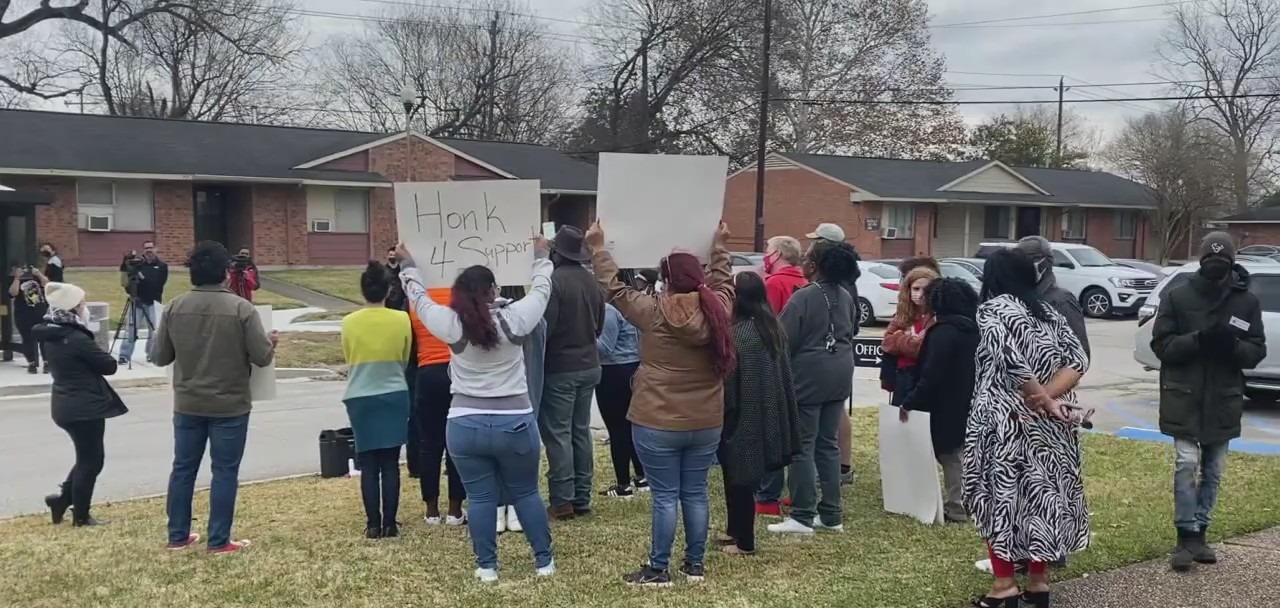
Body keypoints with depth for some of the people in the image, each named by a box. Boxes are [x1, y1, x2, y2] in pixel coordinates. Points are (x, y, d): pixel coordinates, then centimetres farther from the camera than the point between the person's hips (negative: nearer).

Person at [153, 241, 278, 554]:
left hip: (187, 404, 4)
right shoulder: (241, 308, -13)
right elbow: (262, 357, -12)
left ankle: (178, 536, 23)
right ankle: (219, 541, 7)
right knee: (224, 471, 4)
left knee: (183, 468, 14)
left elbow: (160, 356, 5)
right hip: (230, 405, -4)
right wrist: (272, 342, 9)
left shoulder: (174, 308, -2)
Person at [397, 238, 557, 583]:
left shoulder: (451, 325, -6)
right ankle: (544, 561, 19)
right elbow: (541, 290, 9)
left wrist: (408, 265, 28)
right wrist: (541, 256, 26)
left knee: (480, 497, 9)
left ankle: (487, 567, 15)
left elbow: (419, 298, 11)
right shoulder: (515, 319, -8)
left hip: (465, 425, 1)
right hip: (514, 424, 0)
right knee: (526, 493, 12)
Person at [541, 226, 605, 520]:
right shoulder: (592, 281, 4)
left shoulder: (554, 280, -18)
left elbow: (544, 327, -20)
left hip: (559, 369, -7)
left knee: (558, 434, 0)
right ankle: (582, 498, 17)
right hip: (589, 366, 7)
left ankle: (563, 501, 1)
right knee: (581, 431, 13)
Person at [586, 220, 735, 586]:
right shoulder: (717, 310, -1)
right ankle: (695, 565, 23)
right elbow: (723, 282, 21)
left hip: (658, 424, -4)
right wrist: (719, 247, 35)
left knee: (665, 497, 2)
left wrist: (599, 248, 10)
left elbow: (613, 288, -1)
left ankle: (658, 570, 10)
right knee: (696, 494, 13)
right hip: (706, 424, 4)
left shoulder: (653, 313, -13)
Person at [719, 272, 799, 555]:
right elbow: (783, 374, 10)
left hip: (743, 416, -8)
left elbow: (729, 382, -16)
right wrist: (775, 409, 15)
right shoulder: (774, 329, 5)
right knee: (742, 475, 19)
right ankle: (736, 530, 30)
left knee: (739, 477, 3)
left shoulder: (738, 334, -20)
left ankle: (744, 541, 10)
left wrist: (722, 412, -5)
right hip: (766, 415, 8)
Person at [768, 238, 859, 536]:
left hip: (809, 375, -8)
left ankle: (802, 516, 0)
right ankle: (831, 514, 16)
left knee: (803, 446, -2)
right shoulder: (846, 298, 9)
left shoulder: (803, 297, -15)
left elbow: (784, 341, -13)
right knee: (828, 444, 13)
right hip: (840, 374, 8)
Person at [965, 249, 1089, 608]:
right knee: (1040, 495, 12)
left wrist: (1045, 402, -12)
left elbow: (1012, 363, -21)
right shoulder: (1047, 312, 12)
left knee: (1001, 496, 2)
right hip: (1046, 425, 6)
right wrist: (1049, 397, -9)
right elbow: (1078, 360, 2)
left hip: (1006, 422, -6)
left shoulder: (993, 309, -6)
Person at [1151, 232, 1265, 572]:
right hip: (1185, 397, -3)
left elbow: (1257, 352, 2)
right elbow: (1162, 344, -6)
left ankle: (1199, 533, 21)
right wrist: (1198, 339, -23)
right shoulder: (1178, 297, -4)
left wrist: (1233, 345, -21)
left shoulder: (1247, 302, 2)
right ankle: (1186, 536, -1)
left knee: (1213, 471, 10)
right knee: (1186, 464, -9)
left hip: (1223, 399, 3)